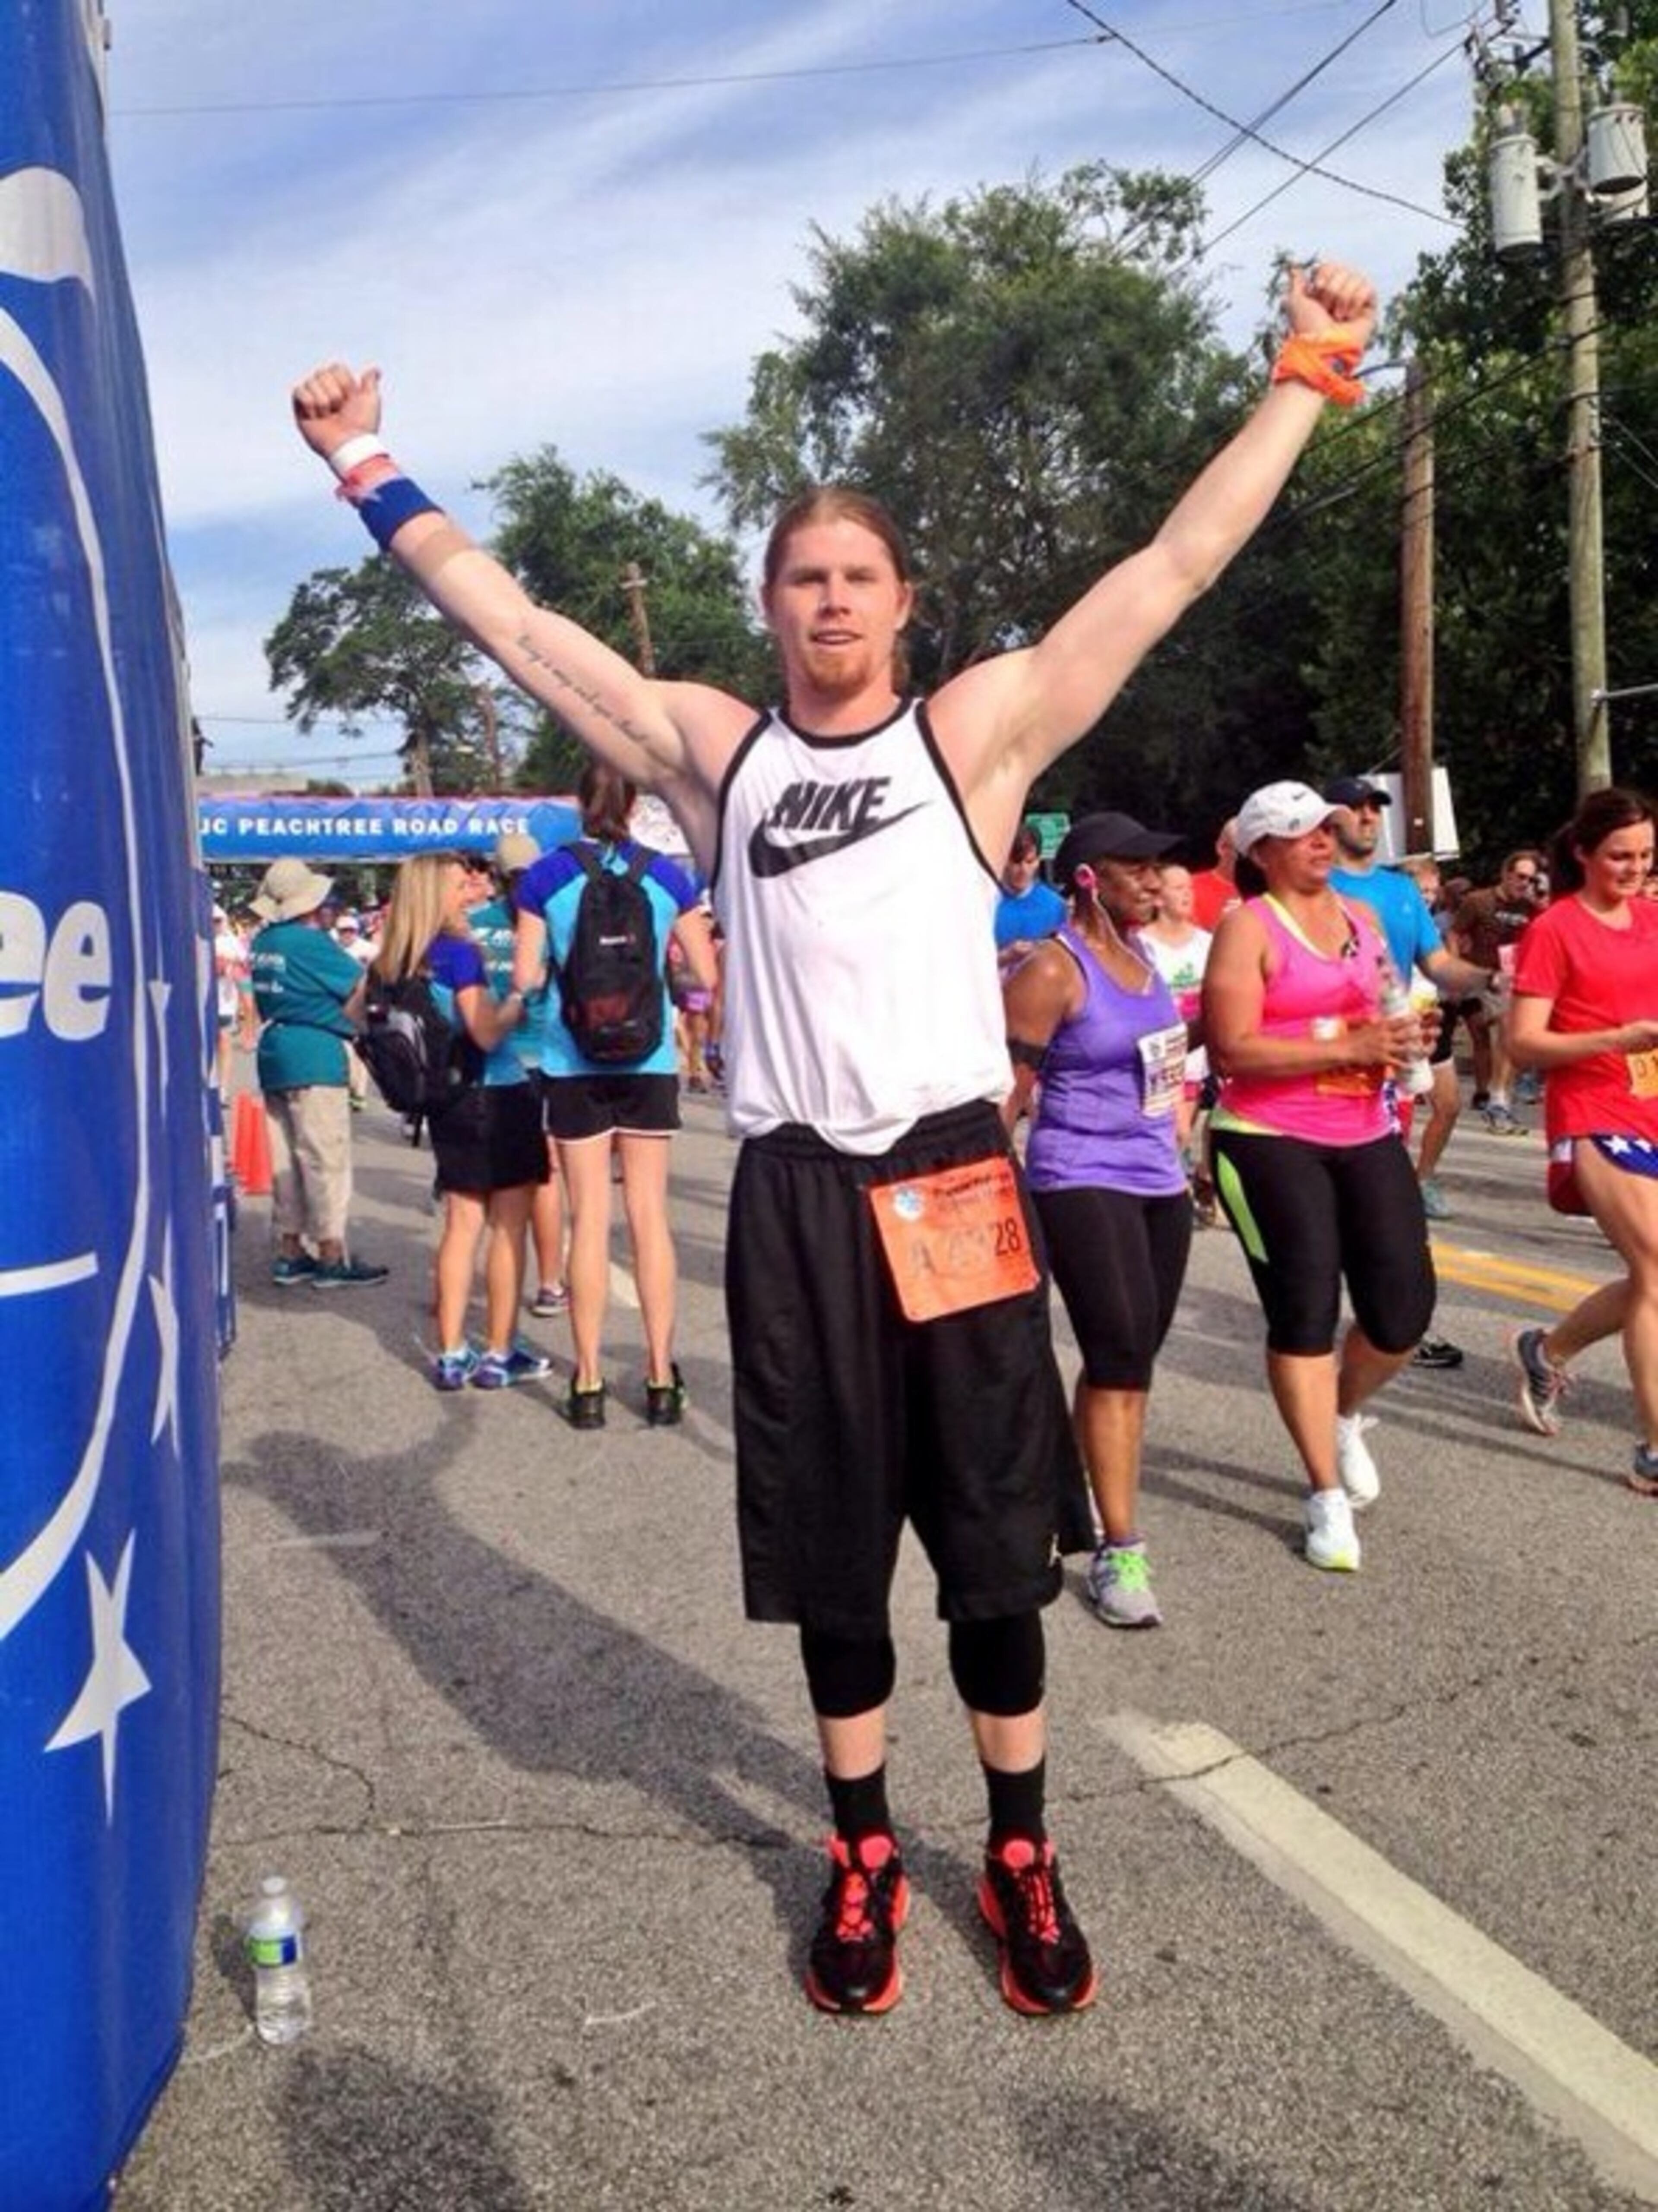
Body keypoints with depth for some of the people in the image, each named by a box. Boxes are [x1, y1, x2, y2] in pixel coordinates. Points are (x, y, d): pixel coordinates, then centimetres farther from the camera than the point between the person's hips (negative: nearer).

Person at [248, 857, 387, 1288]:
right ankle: (332, 1258, 0)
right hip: (314, 1058, -8)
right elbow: (364, 986, -11)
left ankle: (290, 1253, 17)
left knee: (286, 1159, 12)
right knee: (326, 1159, -3)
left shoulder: (263, 942, 10)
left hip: (274, 1053, 8)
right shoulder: (312, 943, -14)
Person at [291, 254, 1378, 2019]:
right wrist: (369, 471, 12)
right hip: (792, 1195, 2)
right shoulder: (710, 748, 7)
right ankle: (864, 1855, 32)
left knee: (994, 1540, 10)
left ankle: (1020, 1854, 29)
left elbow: (1173, 569, 2)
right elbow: (513, 625, 11)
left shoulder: (980, 726, 3)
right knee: (827, 1547, 12)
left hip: (953, 1181, -1)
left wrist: (1302, 382, 0)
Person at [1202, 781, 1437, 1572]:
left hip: (1367, 1137, 6)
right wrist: (1350, 1048, -20)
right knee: (1304, 1313, -2)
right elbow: (1232, 1050, -16)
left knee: (1405, 1307, 2)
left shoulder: (1362, 916, 14)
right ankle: (1328, 1497, 10)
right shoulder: (1248, 927, -7)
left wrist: (1399, 1040, 3)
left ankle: (1346, 1415, 35)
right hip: (1270, 1143, -6)